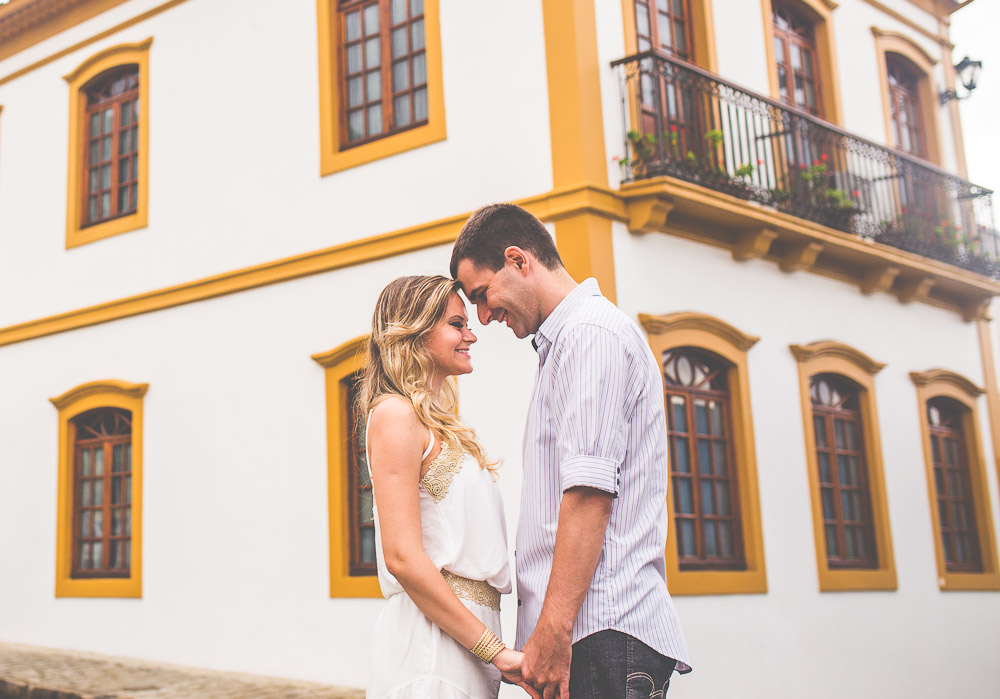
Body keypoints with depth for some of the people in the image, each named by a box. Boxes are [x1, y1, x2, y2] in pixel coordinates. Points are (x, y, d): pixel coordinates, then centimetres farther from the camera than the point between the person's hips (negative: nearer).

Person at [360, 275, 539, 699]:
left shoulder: (441, 424, 17)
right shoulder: (395, 413, -10)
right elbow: (402, 557, -18)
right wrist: (495, 650, -17)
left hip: (465, 642, 8)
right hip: (433, 645, -8)